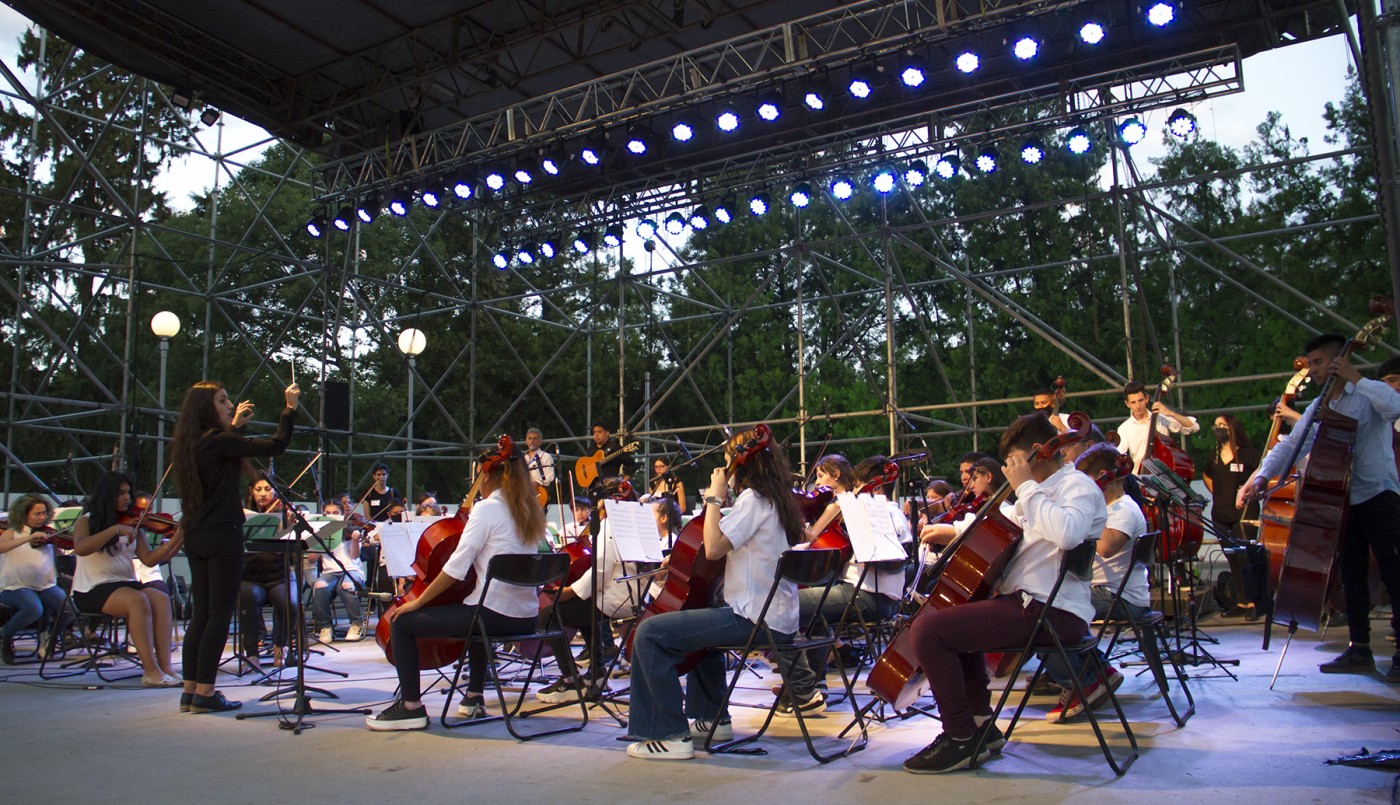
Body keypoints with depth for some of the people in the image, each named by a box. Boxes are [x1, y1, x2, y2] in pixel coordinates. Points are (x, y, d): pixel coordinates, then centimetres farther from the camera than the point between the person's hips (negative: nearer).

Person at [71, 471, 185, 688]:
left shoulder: (132, 524, 13)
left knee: (161, 599, -24)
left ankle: (165, 668, -31)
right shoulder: (87, 521, 1)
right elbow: (80, 548, -22)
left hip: (125, 584, 5)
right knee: (138, 600, -32)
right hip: (92, 589, -5)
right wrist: (115, 529, -26)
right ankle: (151, 671, -31)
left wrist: (176, 539, -13)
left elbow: (149, 559, 1)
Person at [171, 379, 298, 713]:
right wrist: (290, 408, -7)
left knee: (201, 614, 12)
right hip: (222, 535, -9)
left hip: (195, 536, 9)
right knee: (220, 614, -2)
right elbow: (276, 445, -17)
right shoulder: (219, 442, -15)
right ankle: (204, 692, 0)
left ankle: (190, 690, 15)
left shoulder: (191, 445, 10)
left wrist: (234, 426, 35)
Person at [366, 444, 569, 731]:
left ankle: (411, 707, 5)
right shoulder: (530, 512, 12)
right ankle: (475, 697, 42)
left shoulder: (487, 508, -10)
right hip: (526, 618, 9)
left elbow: (457, 567, -14)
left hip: (494, 615, -8)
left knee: (401, 621, 2)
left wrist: (417, 601, -6)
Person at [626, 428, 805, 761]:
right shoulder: (775, 499, 16)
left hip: (755, 618, -11)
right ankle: (713, 718, 38)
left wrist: (714, 497, -12)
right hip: (779, 616, 11)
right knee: (699, 621, 38)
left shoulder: (753, 499, -13)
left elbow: (713, 547, -22)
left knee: (650, 633, -13)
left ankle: (670, 735, -9)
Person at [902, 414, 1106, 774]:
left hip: (1052, 612, -11)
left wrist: (1026, 487, -23)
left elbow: (1067, 533, -34)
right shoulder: (1046, 489, 20)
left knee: (929, 629, -21)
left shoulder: (1077, 485, -10)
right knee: (955, 616, 32)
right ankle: (981, 724, 29)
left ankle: (961, 739, -9)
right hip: (1024, 599, 11)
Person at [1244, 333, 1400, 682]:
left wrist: (1357, 379, -24)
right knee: (1351, 575, 9)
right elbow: (1290, 445, 9)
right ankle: (1360, 650, 17)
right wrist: (1263, 476, -4)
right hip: (1344, 500, 7)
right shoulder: (1319, 407, 15)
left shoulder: (1369, 395, -5)